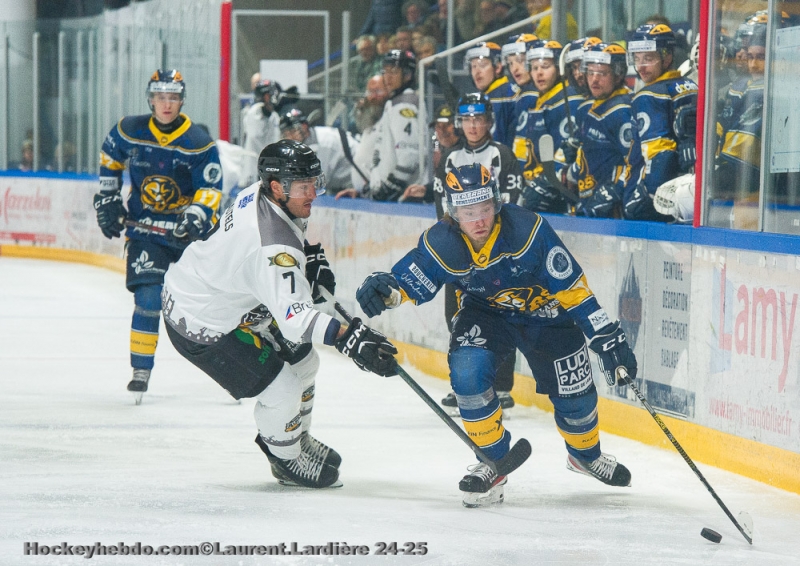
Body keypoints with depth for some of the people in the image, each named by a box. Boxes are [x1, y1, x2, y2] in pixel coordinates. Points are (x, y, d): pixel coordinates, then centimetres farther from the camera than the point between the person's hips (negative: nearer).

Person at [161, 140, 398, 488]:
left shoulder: (259, 194, -8)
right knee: (280, 388, -10)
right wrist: (348, 340, -58)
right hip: (200, 324, -10)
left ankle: (298, 441, 40)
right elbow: (294, 316, -47)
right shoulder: (273, 248, -37)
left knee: (302, 361, 17)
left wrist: (310, 256, 5)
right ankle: (287, 462, 17)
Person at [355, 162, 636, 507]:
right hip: (485, 314, 1)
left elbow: (572, 287, -25)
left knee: (574, 393, 1)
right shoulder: (440, 245, -25)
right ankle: (493, 461, -4)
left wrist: (607, 337, -24)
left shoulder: (529, 230, -32)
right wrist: (385, 289, -40)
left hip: (544, 312, -1)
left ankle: (586, 453, 38)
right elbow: (408, 281, -15)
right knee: (467, 372, -25)